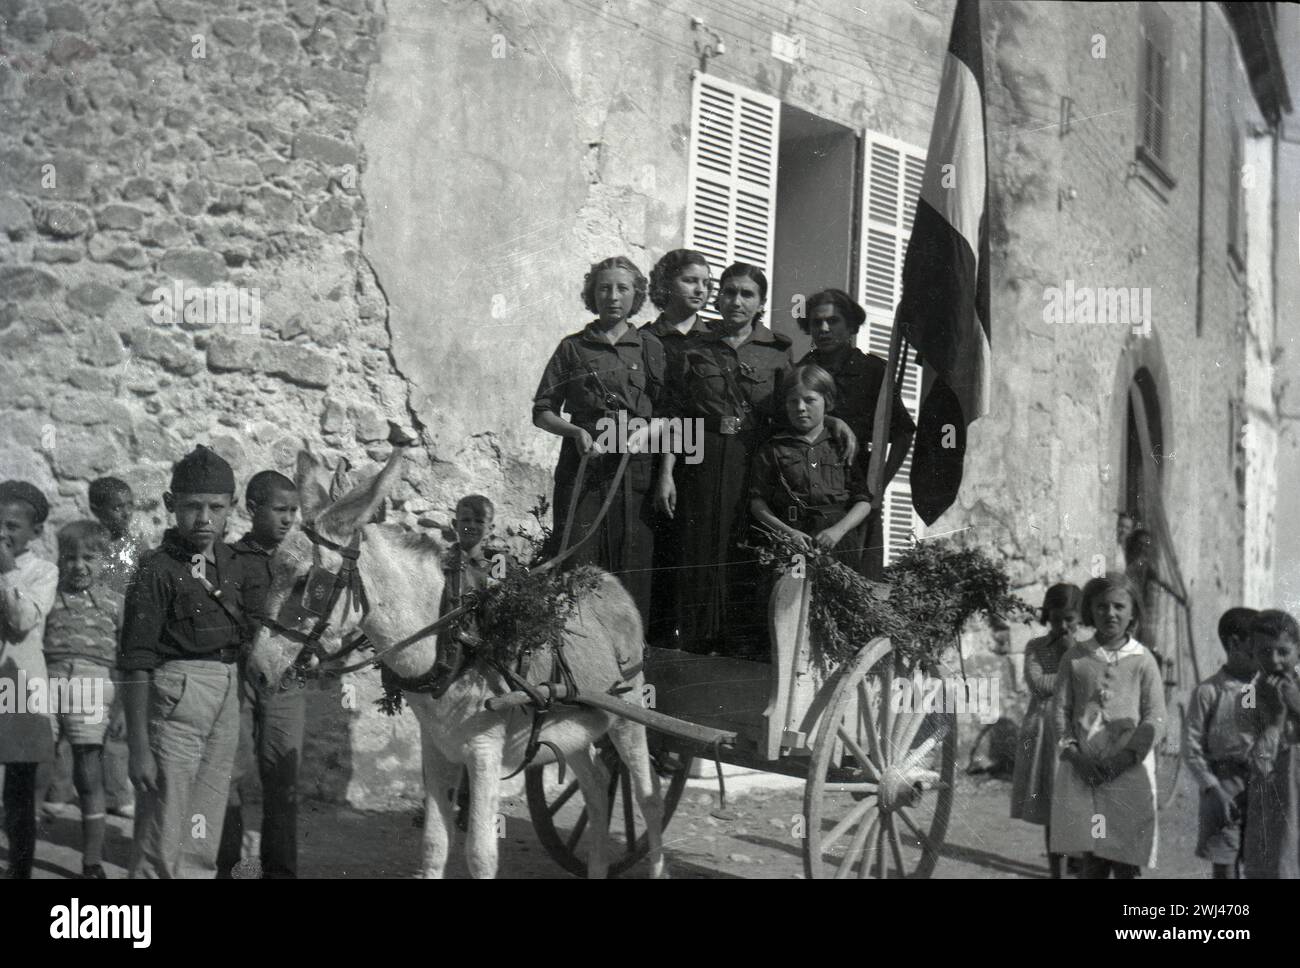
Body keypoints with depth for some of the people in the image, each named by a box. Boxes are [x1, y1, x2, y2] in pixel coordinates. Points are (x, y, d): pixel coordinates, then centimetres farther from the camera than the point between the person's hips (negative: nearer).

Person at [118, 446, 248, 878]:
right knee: (162, 842, -5)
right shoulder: (157, 570, -10)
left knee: (203, 842, 13)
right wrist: (138, 747, -16)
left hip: (227, 700, 7)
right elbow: (135, 664, -12)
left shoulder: (232, 562, 9)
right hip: (175, 696, -7)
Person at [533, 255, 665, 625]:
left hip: (636, 467, 0)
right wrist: (576, 431, -8)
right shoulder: (573, 347, 10)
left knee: (633, 566, -4)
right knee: (578, 566, -6)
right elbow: (542, 413, 9)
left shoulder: (650, 348, 12)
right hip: (583, 466, 0)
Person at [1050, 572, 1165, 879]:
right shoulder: (1075, 657, 7)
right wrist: (1072, 751, -7)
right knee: (1092, 858, 3)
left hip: (1129, 771, -1)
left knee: (1126, 859, -1)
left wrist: (1125, 757, -12)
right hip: (1084, 770, 1)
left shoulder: (1142, 660, 2)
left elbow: (1155, 718, -2)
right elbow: (1061, 708, 7)